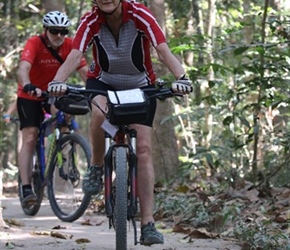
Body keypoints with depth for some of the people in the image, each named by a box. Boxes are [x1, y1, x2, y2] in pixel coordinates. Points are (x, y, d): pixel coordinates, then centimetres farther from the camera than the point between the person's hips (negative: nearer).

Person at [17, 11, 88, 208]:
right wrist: (28, 86, -60)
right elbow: (23, 68, -40)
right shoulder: (35, 43, -25)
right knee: (30, 139, -13)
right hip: (30, 96, -4)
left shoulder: (70, 45, -16)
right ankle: (26, 189, -14)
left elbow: (84, 70, -24)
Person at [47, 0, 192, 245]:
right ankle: (96, 167, -9)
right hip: (103, 82, 0)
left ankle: (148, 225, -13)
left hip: (140, 86, 0)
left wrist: (181, 77, -53)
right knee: (99, 113, -36)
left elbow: (163, 50, -35)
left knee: (144, 149, -12)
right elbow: (75, 55, -33)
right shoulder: (91, 21, -21)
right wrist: (58, 81, -52)